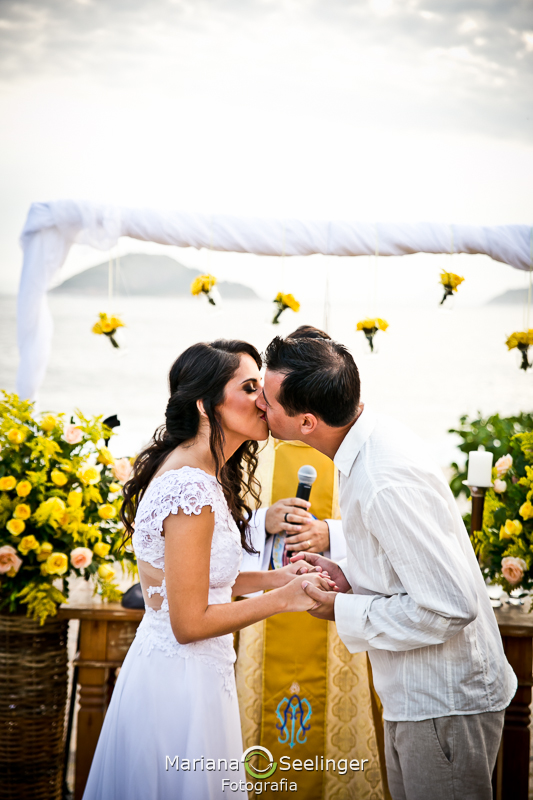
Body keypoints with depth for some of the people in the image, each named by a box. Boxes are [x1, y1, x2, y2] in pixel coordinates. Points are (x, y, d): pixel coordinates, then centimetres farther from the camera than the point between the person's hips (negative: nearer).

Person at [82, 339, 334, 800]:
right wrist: (283, 598, -15)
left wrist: (271, 578, 7)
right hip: (181, 680, -10)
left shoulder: (191, 469, 7)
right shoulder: (191, 489, -24)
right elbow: (189, 623, -21)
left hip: (164, 668, 10)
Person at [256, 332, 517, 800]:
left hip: (445, 704, -10)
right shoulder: (372, 442, 3)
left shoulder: (387, 484, -28)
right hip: (415, 697, 10)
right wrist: (351, 580, 0)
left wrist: (345, 613, -17)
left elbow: (451, 607, -28)